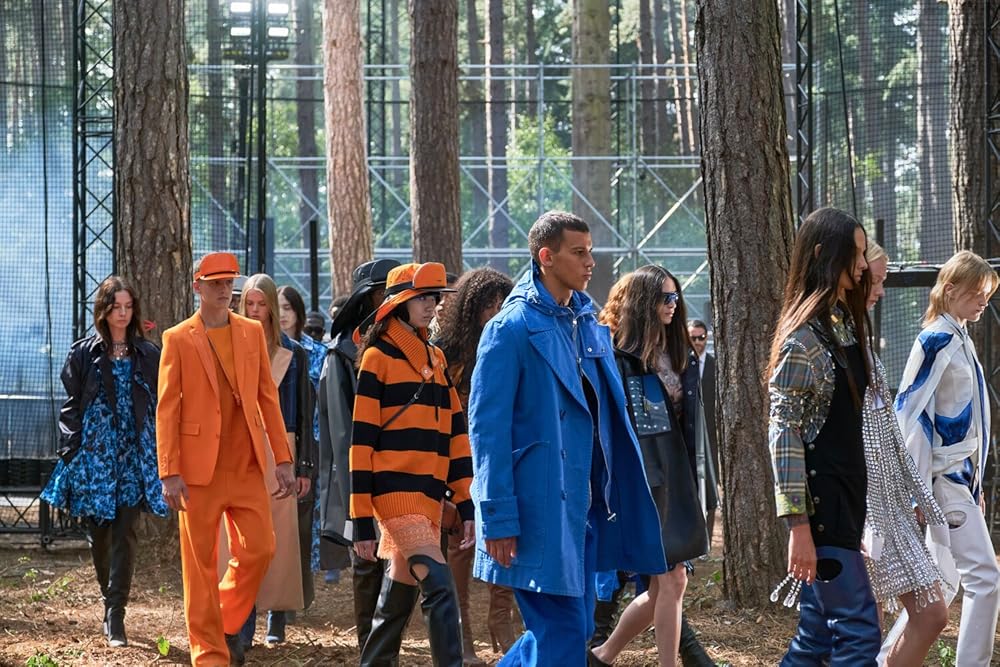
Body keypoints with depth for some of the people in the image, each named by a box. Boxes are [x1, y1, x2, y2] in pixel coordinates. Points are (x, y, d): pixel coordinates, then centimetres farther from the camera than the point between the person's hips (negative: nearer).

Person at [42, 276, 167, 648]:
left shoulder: (148, 356, 6)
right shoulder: (83, 354, 3)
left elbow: (158, 408, 9)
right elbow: (71, 407, 3)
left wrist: (161, 456, 3)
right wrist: (69, 452, -5)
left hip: (134, 455, 0)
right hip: (93, 454, 0)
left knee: (124, 536, -9)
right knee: (98, 535, 8)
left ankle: (116, 617, -12)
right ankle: (111, 603, 28)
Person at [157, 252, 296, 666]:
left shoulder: (252, 333, 10)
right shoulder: (178, 340, -1)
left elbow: (268, 397, 11)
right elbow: (167, 410, -4)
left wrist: (282, 459, 6)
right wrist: (169, 474, -10)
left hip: (247, 465, 3)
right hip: (199, 468, -3)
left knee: (259, 548, -2)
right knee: (201, 563, 1)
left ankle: (228, 622, 21)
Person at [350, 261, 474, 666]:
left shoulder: (436, 359, 16)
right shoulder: (378, 358, -4)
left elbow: (455, 432, 16)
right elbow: (362, 440, -7)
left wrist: (466, 502, 9)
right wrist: (363, 521, -9)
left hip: (429, 495, 7)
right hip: (395, 492, -7)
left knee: (398, 595, 13)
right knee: (439, 587, -19)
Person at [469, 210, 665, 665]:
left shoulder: (589, 326, 12)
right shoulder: (512, 328, -10)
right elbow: (487, 427, -13)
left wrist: (610, 497, 14)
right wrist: (499, 519, -17)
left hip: (580, 506, 8)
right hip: (539, 507, -8)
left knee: (574, 628, 11)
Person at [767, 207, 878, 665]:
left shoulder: (847, 324, 13)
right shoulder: (804, 337, -13)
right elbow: (783, 435, -16)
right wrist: (799, 525, -20)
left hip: (845, 495, 9)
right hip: (819, 501, -9)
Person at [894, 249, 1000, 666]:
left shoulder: (960, 340, 15)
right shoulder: (937, 341, -13)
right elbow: (911, 412, -17)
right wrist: (917, 487, -19)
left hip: (959, 476, 9)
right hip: (944, 478, -9)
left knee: (945, 582, 12)